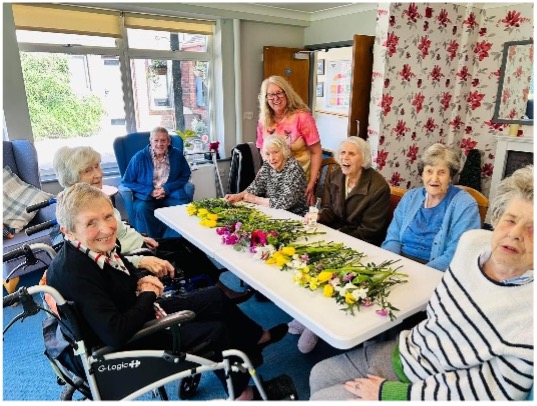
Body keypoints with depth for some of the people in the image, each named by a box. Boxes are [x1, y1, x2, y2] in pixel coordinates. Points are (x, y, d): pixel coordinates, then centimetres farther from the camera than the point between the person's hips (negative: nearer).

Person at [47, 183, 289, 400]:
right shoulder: (73, 271, -33)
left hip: (138, 311, 8)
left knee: (216, 297, 9)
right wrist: (148, 295, -20)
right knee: (215, 331, -6)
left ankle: (257, 338, 32)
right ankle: (240, 389, 23)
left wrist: (143, 280, -11)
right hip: (122, 346, -8)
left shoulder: (98, 247, -10)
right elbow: (116, 334, -37)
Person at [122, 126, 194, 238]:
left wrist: (167, 189, -8)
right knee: (142, 208, -34)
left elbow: (185, 176, 9)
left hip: (170, 195, 1)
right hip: (145, 196, -1)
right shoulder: (139, 157, -4)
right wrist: (150, 191, -12)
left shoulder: (177, 155, 2)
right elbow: (126, 181, 1)